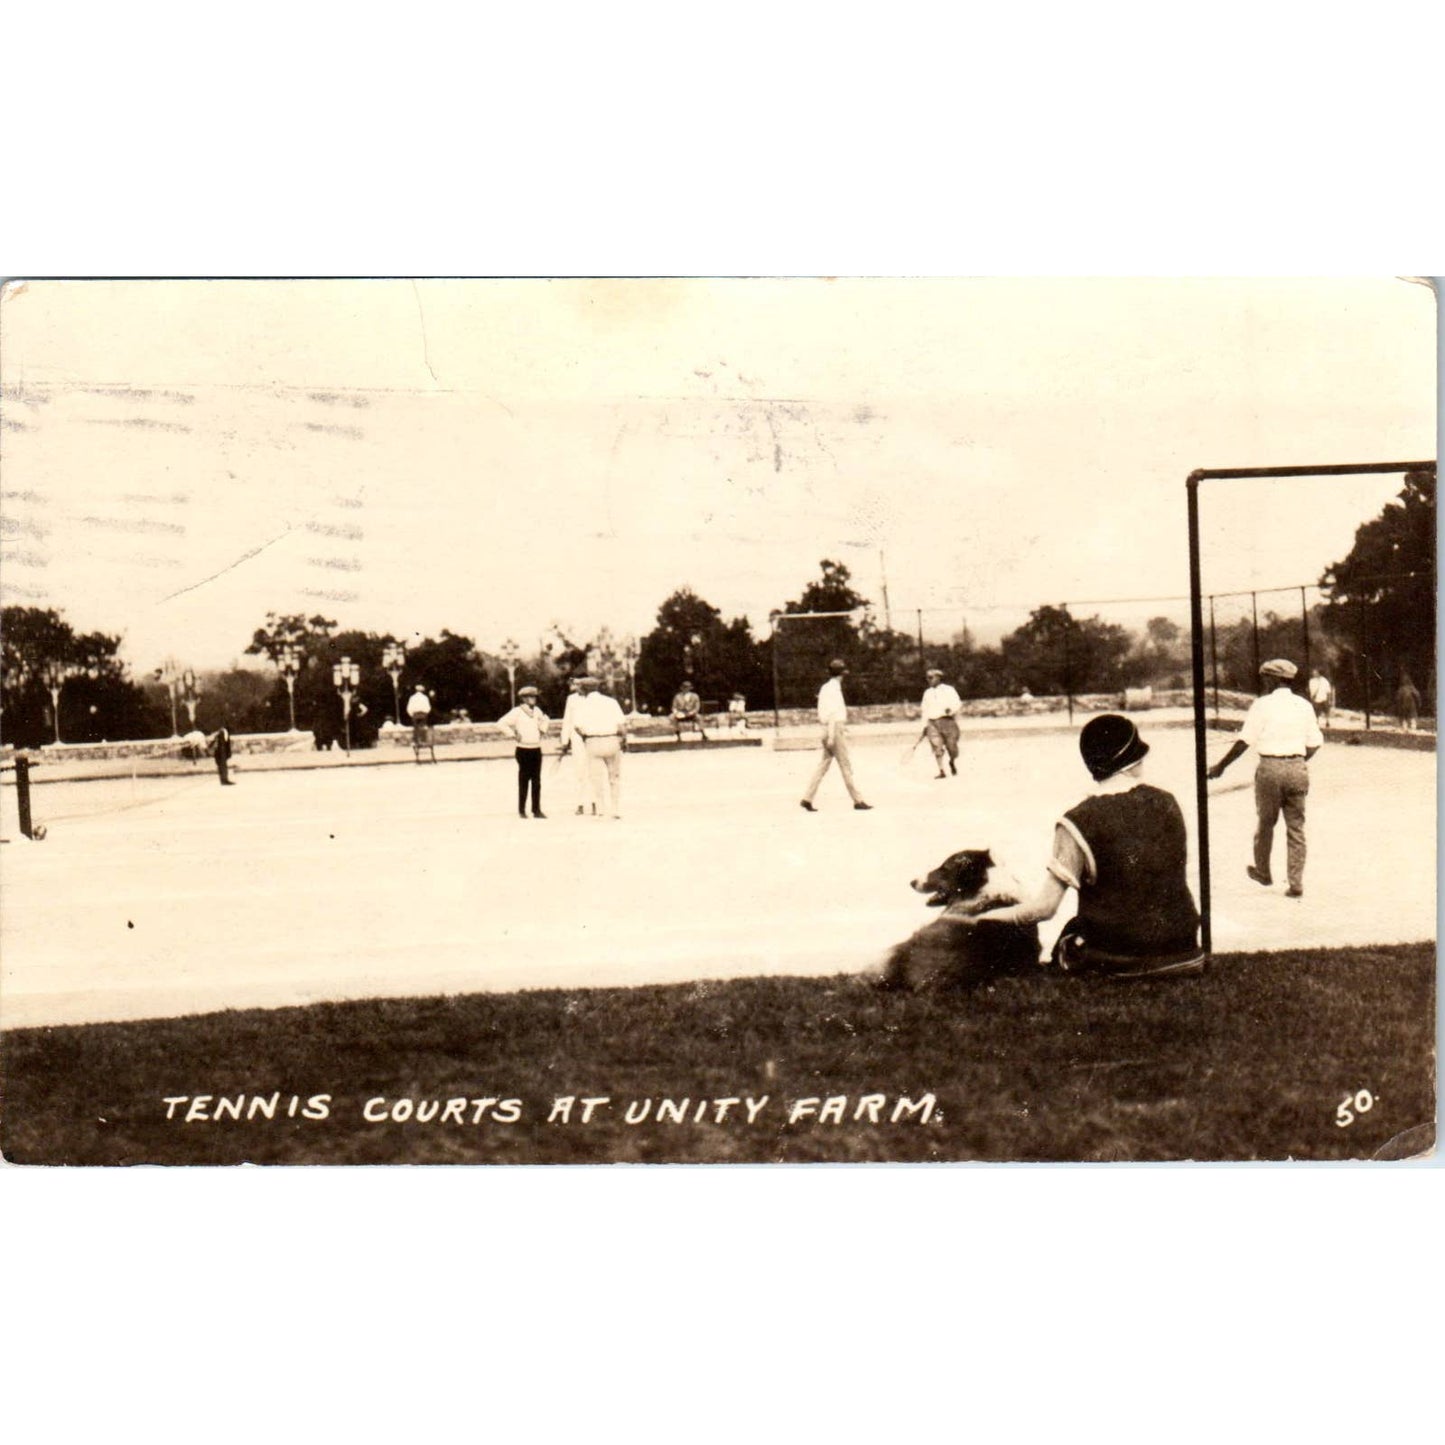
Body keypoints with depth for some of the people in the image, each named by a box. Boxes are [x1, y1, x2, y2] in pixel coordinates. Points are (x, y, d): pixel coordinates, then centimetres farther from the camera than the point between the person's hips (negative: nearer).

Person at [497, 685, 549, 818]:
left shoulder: (537, 710, 10)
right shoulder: (517, 712, -8)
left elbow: (545, 719, 32)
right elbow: (501, 723, -14)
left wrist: (543, 729, 16)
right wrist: (513, 734, -14)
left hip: (536, 750, 5)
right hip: (524, 751, -5)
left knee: (536, 781, 5)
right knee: (524, 781, 0)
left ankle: (536, 810, 9)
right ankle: (521, 810, 8)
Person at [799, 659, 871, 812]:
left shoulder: (826, 688, 14)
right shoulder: (834, 688, -13)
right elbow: (832, 714, -19)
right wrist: (831, 736, -22)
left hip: (829, 728, 9)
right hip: (836, 729, -9)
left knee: (823, 765, 8)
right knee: (846, 765, -4)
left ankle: (807, 798, 4)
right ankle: (857, 800, 0)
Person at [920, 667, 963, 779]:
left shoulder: (949, 690, 2)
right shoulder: (927, 693, 17)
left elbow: (958, 704, -5)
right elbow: (925, 710, 20)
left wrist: (951, 709, -26)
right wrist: (925, 725, 15)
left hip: (947, 721, -3)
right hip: (932, 723, 3)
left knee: (952, 746, -1)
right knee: (937, 747, -11)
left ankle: (952, 763, 30)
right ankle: (941, 771, -9)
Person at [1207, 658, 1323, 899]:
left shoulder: (1262, 705, -7)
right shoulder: (1304, 705, 6)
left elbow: (1244, 741, -9)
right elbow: (1314, 744, 9)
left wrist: (1221, 766, -1)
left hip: (1270, 768, -3)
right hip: (1297, 769, 3)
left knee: (1265, 822, 15)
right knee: (1296, 827, 7)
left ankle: (1263, 872, 31)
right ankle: (1296, 884, 6)